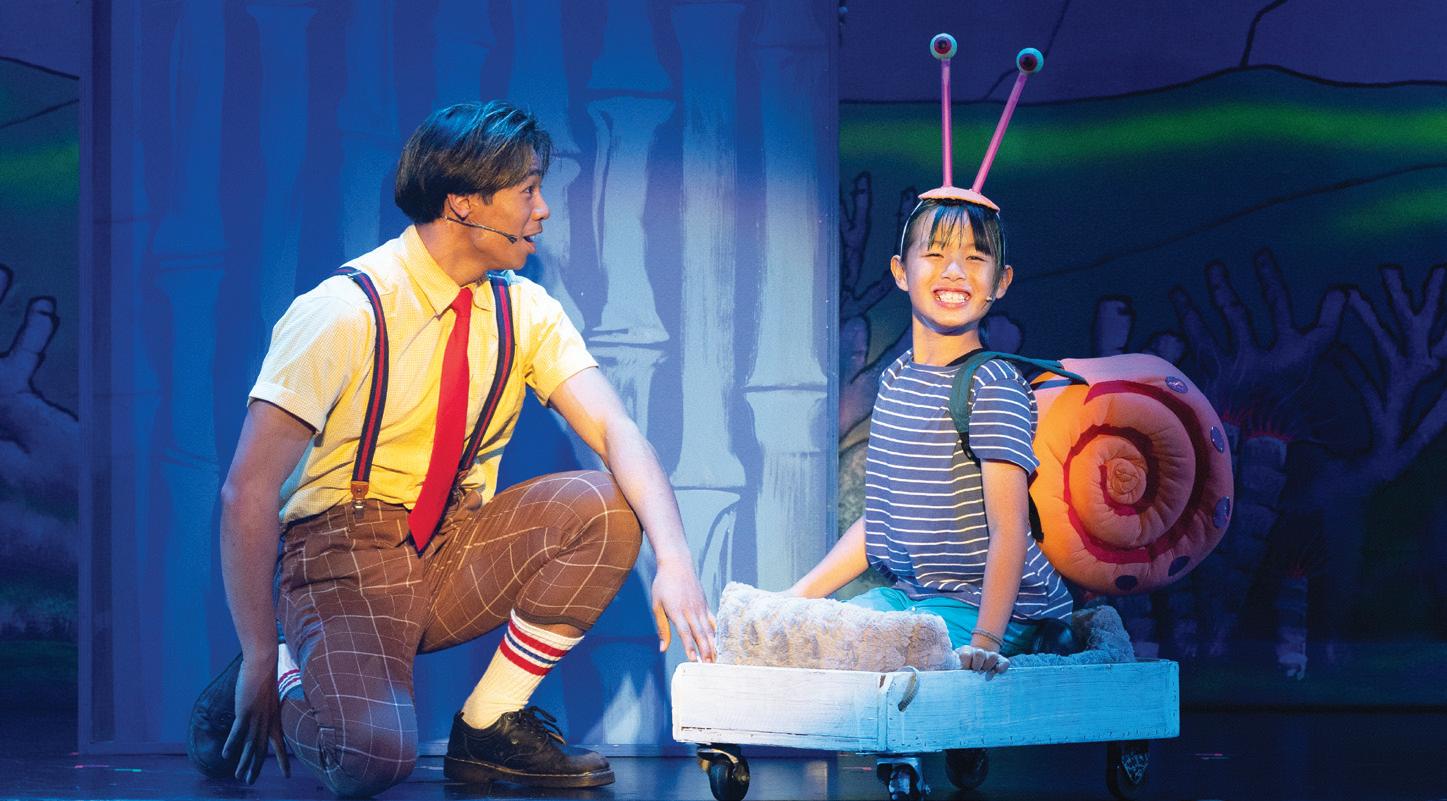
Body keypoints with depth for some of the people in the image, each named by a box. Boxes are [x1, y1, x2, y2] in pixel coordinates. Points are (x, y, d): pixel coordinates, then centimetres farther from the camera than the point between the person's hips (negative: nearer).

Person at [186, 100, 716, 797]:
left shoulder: (524, 310, 0)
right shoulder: (345, 312, -18)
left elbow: (615, 431, -12)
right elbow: (248, 492, -19)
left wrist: (674, 560, -31)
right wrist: (260, 662, -20)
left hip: (456, 554, 6)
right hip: (346, 553, -6)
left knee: (604, 507, -19)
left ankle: (490, 727, -4)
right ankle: (278, 682, 4)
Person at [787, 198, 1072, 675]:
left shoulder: (993, 386, -14)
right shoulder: (896, 379, 10)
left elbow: (1008, 531, -19)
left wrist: (985, 640, -27)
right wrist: (797, 597, 11)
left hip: (979, 607, -8)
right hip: (906, 594, 8)